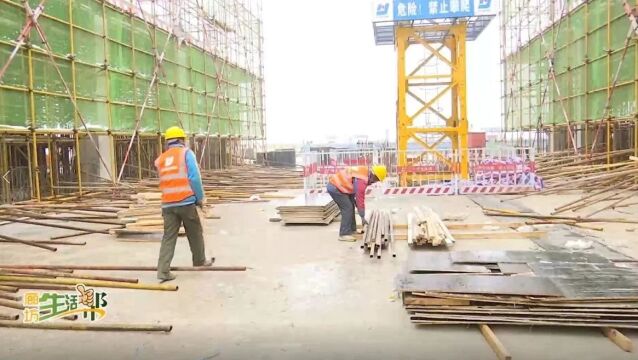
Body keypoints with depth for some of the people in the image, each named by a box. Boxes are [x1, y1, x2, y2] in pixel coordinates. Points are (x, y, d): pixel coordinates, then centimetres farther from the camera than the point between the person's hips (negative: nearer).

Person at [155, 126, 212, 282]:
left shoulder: (160, 160, 14)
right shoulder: (186, 153, -1)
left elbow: (166, 182, 16)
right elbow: (194, 178, -9)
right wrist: (200, 198, -1)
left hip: (168, 204, 4)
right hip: (186, 202, -4)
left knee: (168, 237, 4)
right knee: (195, 234, 14)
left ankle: (163, 270, -3)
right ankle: (200, 261, 29)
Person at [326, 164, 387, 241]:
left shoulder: (365, 173, 4)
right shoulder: (362, 180, -26)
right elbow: (360, 198, -21)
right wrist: (362, 217, -14)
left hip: (336, 185, 11)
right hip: (335, 188, -11)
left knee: (350, 206, 14)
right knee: (347, 208, -11)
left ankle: (352, 229, 23)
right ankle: (344, 234, -8)